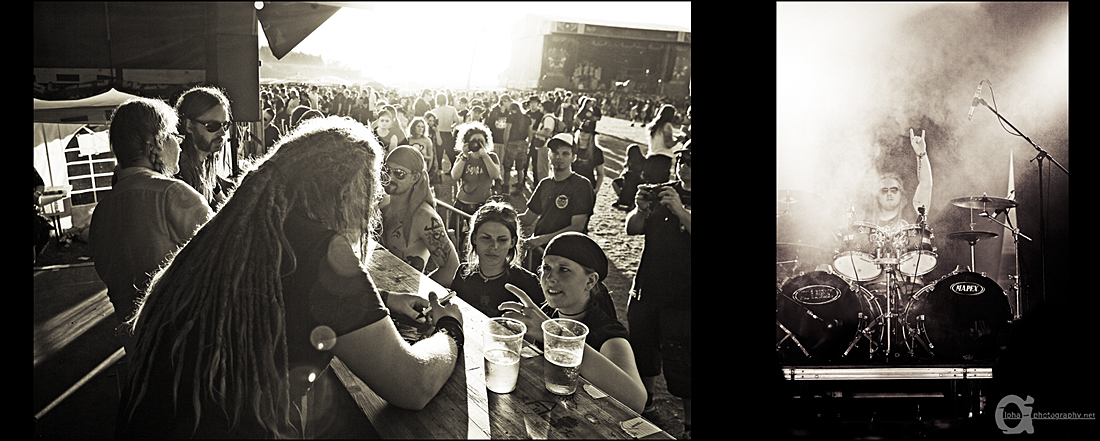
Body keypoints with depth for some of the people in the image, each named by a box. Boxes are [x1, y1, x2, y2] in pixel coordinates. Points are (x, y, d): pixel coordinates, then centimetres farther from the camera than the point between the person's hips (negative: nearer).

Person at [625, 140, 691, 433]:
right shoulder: (663, 193, 11)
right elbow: (632, 229, 7)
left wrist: (680, 211, -29)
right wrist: (641, 209, -12)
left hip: (682, 299, -6)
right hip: (647, 288, 6)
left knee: (680, 365, -4)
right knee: (642, 350, 19)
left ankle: (689, 423, 8)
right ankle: (645, 401, 40)